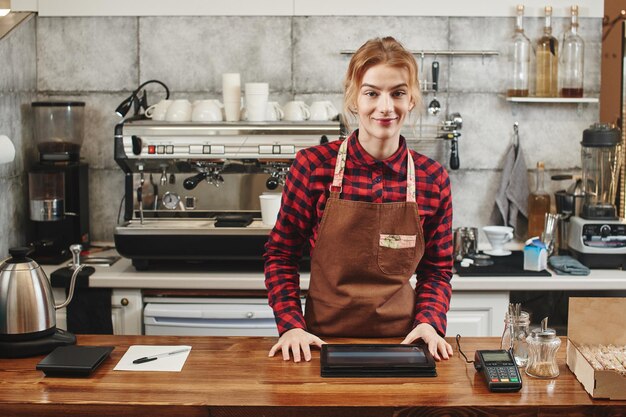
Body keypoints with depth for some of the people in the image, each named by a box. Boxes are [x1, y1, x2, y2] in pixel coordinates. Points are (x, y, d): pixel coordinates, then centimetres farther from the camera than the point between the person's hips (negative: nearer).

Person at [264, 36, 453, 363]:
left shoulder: (433, 178, -1)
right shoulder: (313, 165, -6)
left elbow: (437, 269, 9)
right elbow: (281, 254, 2)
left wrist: (429, 322, -7)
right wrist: (291, 325, -9)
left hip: (401, 341, 1)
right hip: (323, 341, -1)